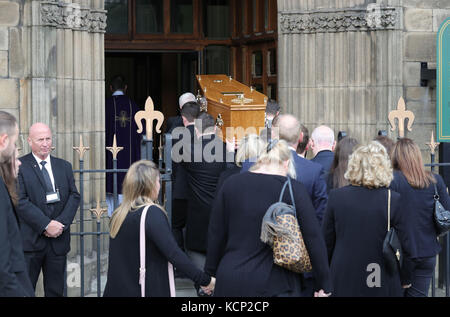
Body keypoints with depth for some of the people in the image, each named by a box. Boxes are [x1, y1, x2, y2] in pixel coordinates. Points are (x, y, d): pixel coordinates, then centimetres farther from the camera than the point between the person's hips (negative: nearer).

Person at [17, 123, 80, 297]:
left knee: (55, 290, 9)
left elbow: (74, 196, 7)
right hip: (31, 240, -4)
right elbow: (21, 201, -10)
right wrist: (46, 225, -16)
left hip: (58, 240, 4)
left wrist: (61, 223, -9)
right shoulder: (19, 166, -2)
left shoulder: (64, 166, 13)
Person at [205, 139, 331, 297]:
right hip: (276, 286, -3)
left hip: (230, 282, 3)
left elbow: (215, 234, 7)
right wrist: (323, 285, -1)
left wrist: (211, 272, 18)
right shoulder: (294, 189, -7)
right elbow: (314, 238, -8)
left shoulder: (231, 183, 3)